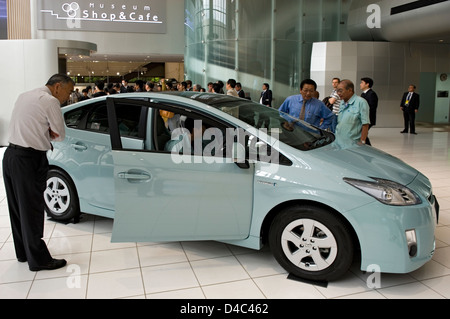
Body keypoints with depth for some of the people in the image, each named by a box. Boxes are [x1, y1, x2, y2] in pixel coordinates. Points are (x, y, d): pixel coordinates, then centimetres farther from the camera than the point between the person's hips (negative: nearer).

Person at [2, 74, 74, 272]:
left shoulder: (24, 96, 17)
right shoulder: (50, 101, -11)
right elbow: (60, 135, -6)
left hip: (11, 154, 9)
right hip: (28, 160, -9)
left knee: (18, 208, 16)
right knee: (32, 210, -2)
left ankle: (23, 252, 29)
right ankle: (38, 259, 8)